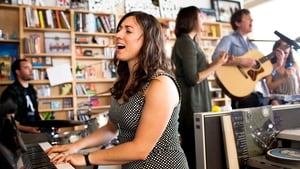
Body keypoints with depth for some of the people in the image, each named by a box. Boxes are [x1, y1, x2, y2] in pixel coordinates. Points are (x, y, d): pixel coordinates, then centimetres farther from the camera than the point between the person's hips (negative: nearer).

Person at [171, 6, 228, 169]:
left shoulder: (188, 41, 16)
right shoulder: (186, 42, -13)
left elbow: (196, 70, 11)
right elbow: (193, 79, -18)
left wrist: (215, 62, 9)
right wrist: (216, 65, -11)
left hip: (194, 101, 10)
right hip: (191, 102, -10)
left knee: (191, 145, 15)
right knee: (193, 146, -2)